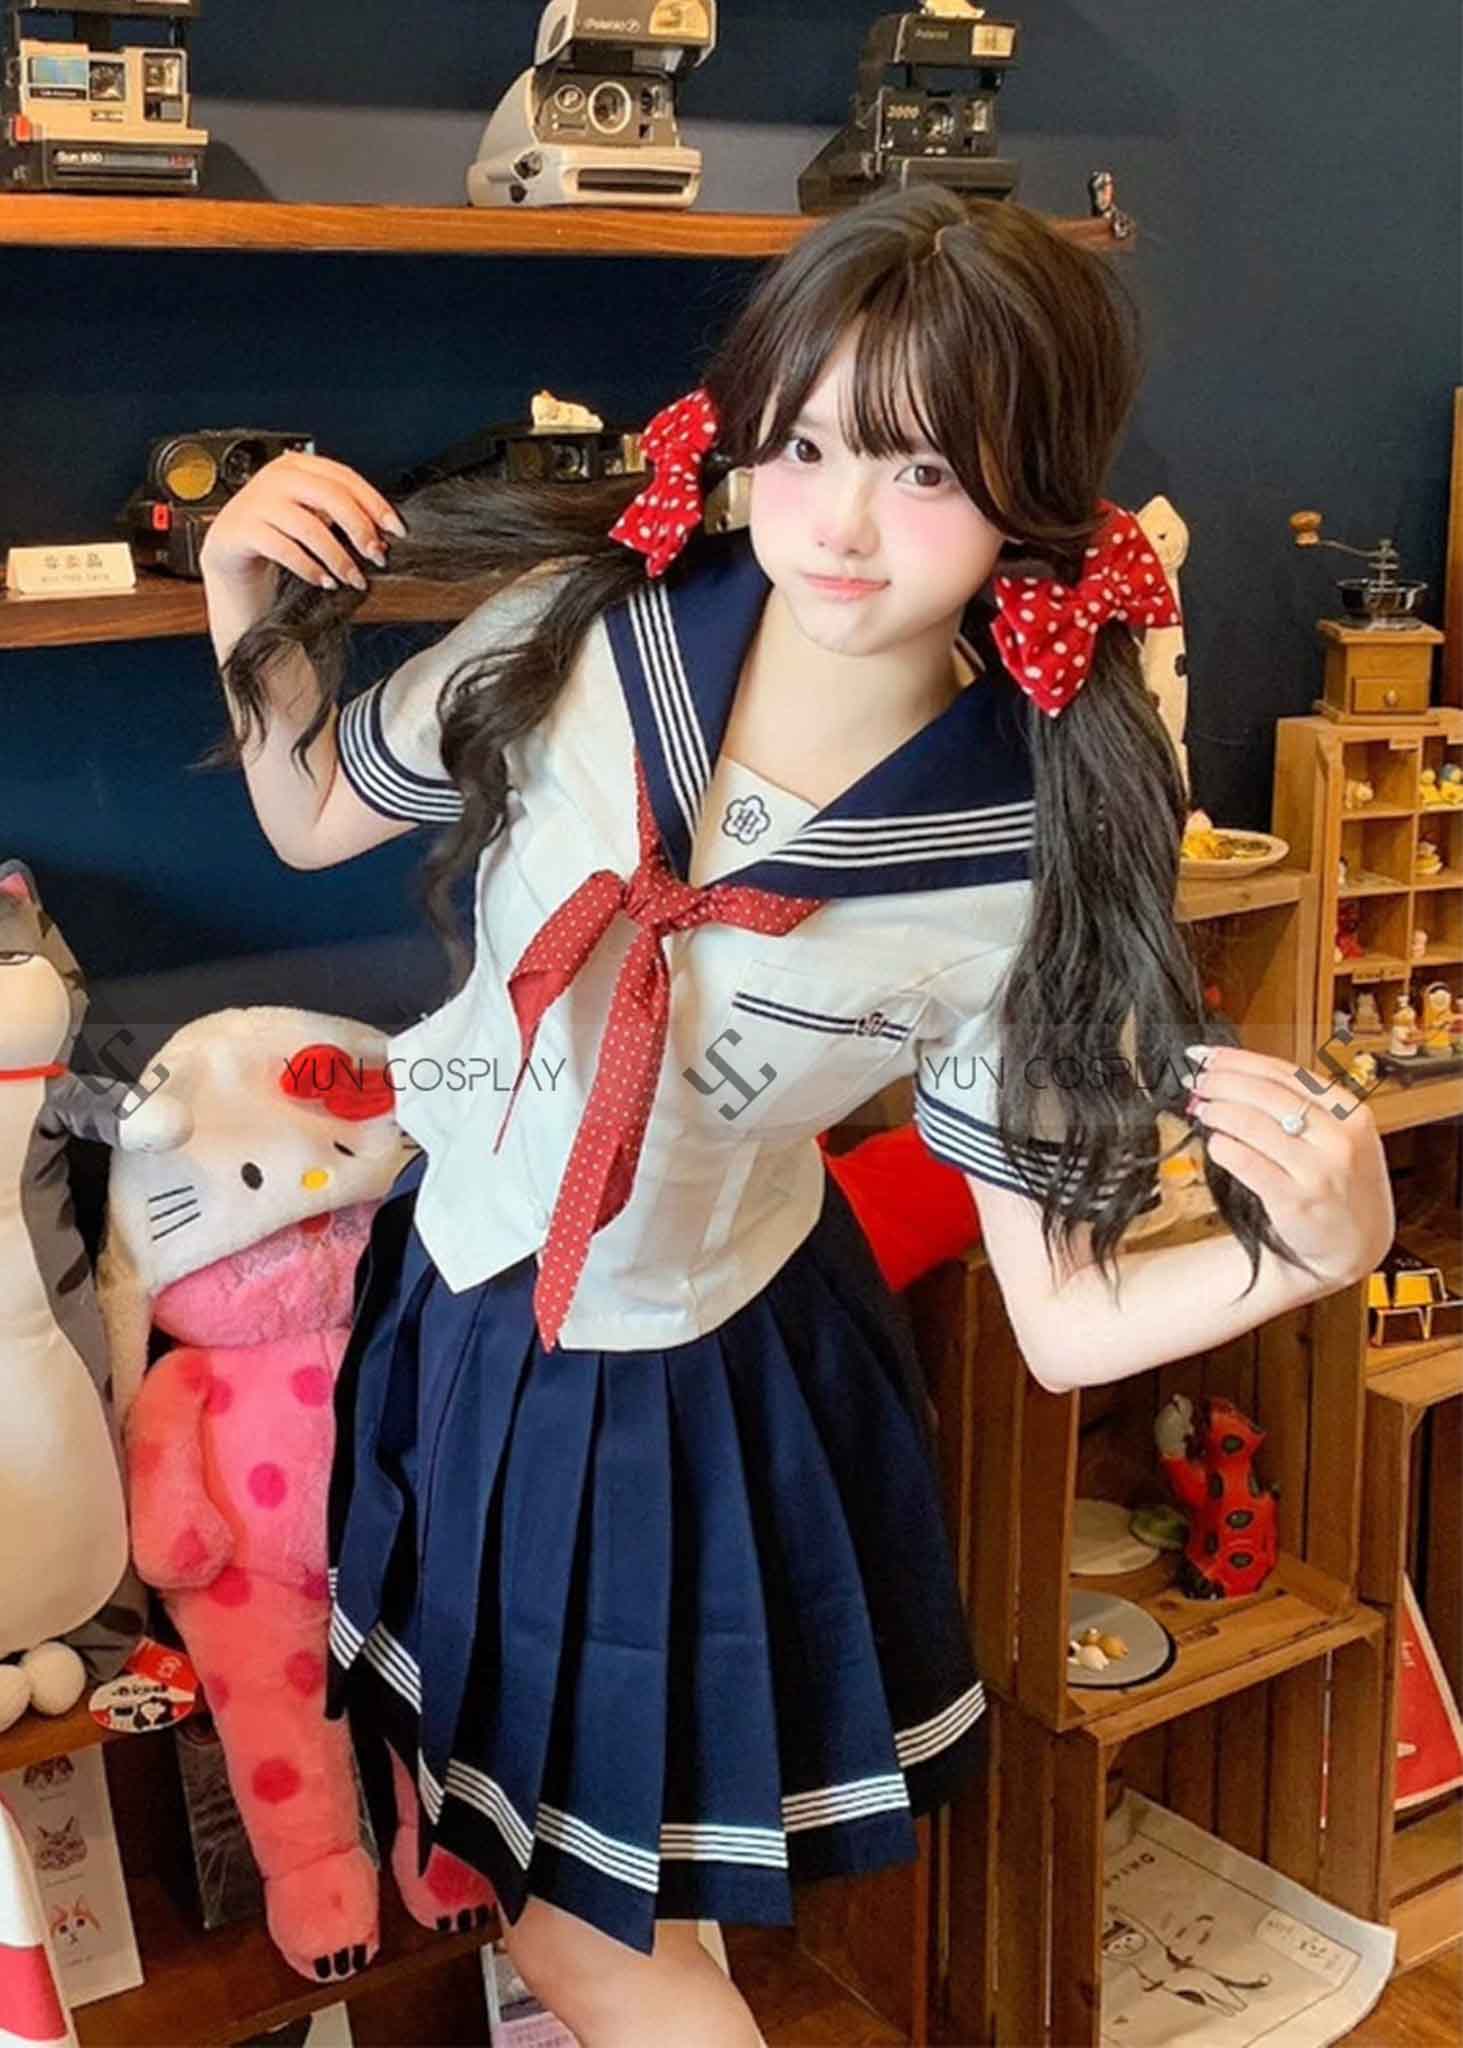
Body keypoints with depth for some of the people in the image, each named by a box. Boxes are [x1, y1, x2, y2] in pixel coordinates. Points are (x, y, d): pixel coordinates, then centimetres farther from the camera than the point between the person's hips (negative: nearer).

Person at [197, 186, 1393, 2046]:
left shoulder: (1038, 871, -24)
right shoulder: (580, 628, -18)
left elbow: (1062, 1318, -18)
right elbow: (316, 816, 2)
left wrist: (1321, 1250, -34)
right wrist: (248, 600, -13)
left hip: (682, 1396, -3)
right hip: (442, 1297, 4)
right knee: (464, 1864, 28)